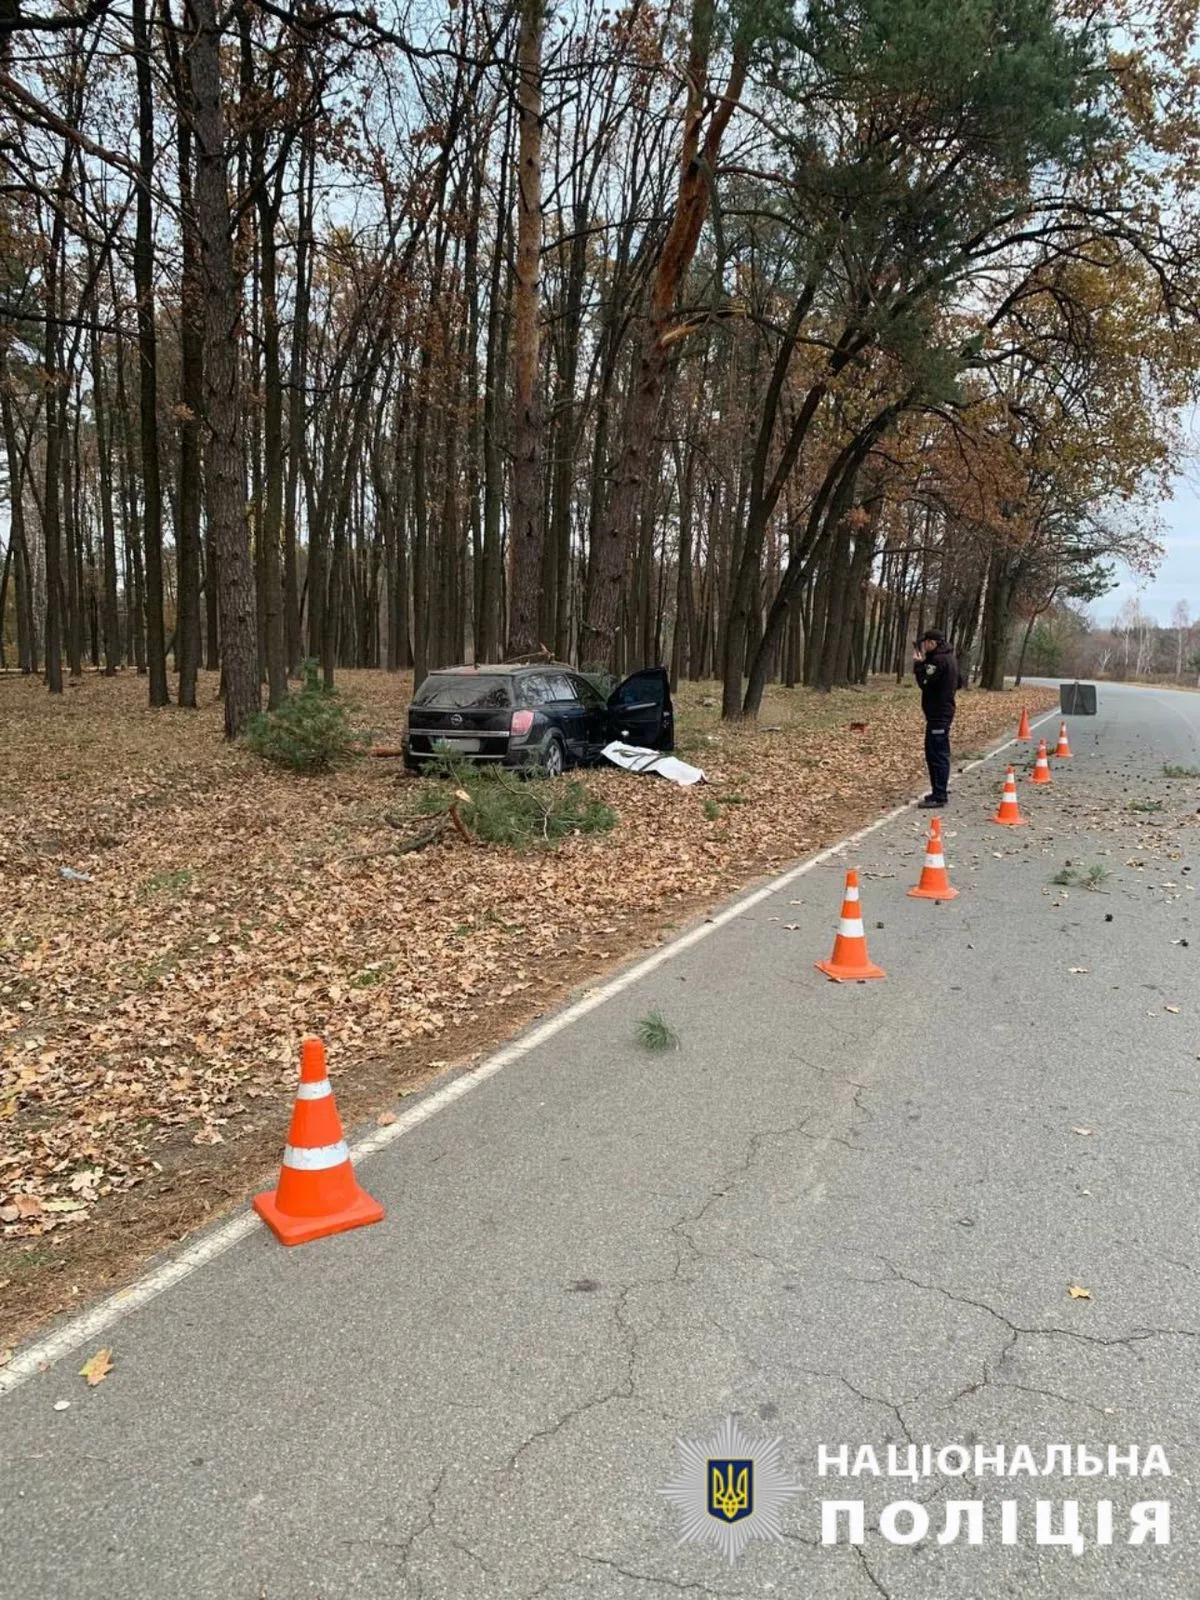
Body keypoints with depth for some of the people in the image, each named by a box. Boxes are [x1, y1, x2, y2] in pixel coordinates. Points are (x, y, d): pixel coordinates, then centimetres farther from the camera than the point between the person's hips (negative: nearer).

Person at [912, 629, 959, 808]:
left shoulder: (939, 660, -17)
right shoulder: (947, 657, 16)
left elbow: (925, 682, -19)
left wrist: (918, 664, -7)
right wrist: (923, 663, 8)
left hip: (938, 714, -11)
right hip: (941, 712, 11)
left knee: (938, 754, -9)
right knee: (935, 753, 17)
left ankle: (939, 796, -9)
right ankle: (939, 791, 24)